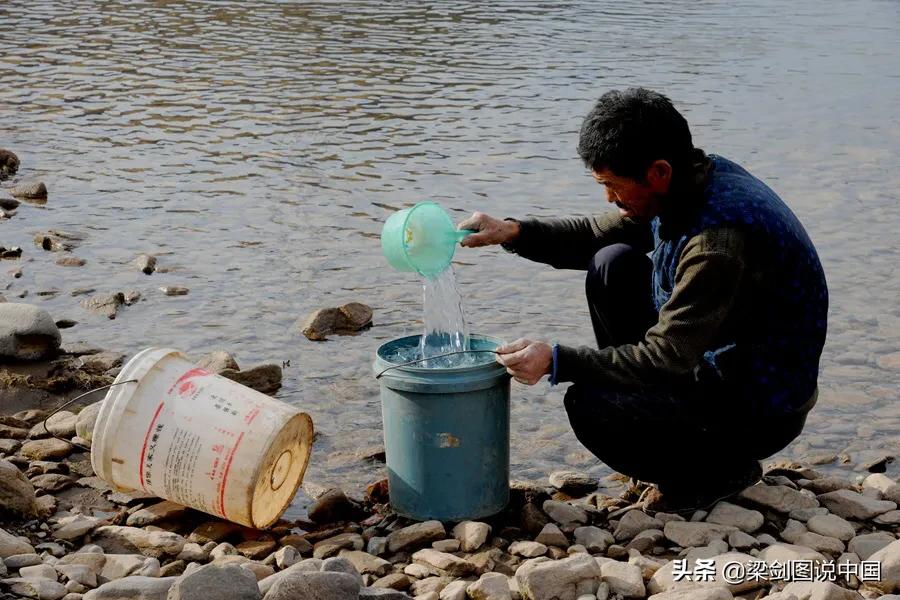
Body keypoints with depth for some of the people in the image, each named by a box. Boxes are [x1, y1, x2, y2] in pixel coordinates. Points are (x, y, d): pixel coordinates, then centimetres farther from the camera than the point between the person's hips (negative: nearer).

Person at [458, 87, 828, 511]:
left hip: (764, 410, -9)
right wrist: (514, 233, -3)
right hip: (715, 360, 9)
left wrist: (557, 362, -25)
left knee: (590, 406, -21)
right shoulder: (691, 183, -3)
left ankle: (725, 466, 1)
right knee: (614, 265, 4)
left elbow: (669, 357, -29)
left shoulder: (721, 237, -33)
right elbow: (601, 234, 10)